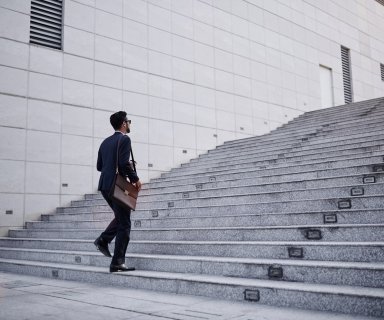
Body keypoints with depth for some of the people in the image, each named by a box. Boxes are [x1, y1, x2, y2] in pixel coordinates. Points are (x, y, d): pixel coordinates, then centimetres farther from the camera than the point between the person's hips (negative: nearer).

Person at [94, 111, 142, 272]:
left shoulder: (105, 142, 15)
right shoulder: (124, 139, -9)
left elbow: (99, 166, 17)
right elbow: (124, 163, -20)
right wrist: (135, 178, -8)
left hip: (105, 185, 8)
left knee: (120, 217, 26)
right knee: (124, 224, -1)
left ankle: (103, 240, 11)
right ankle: (118, 262, 0)